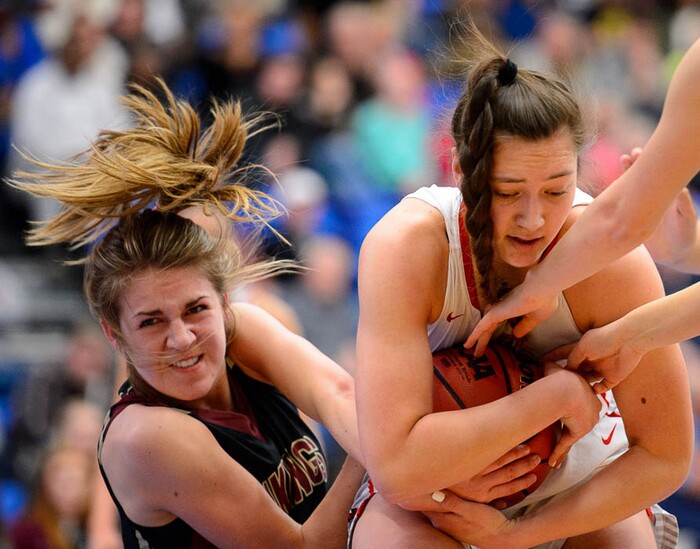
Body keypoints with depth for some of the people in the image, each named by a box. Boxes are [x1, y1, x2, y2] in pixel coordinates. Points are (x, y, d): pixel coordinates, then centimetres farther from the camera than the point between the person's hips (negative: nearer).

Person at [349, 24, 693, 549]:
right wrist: (557, 393, -34)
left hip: (580, 475, 3)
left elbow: (666, 457, -16)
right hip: (426, 482, -3)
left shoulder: (614, 263, -25)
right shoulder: (404, 248, -29)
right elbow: (396, 468, -36)